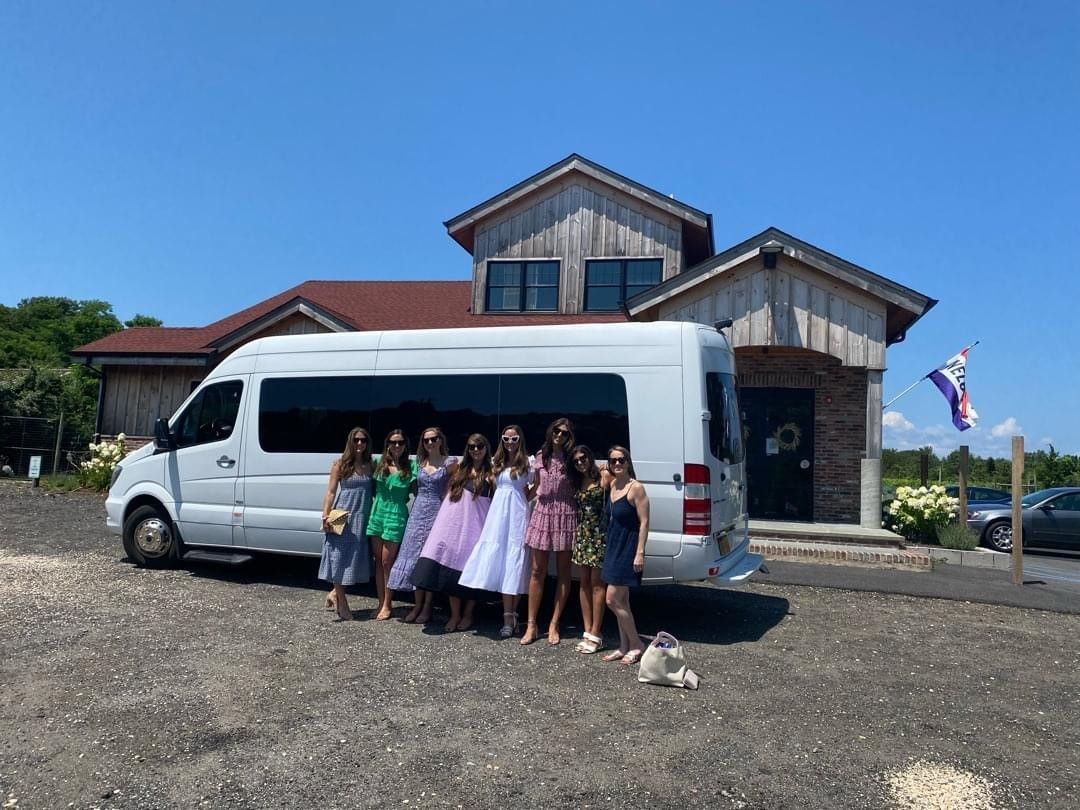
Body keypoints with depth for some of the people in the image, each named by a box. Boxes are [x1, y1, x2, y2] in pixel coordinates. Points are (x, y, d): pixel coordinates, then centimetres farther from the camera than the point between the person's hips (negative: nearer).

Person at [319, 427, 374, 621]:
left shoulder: (370, 466, 8)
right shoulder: (340, 465, 0)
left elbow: (375, 491, 7)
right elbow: (331, 491, -2)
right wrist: (326, 516, -12)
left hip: (362, 518, 3)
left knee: (356, 557, 7)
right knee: (340, 556, 1)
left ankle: (335, 593, 25)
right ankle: (341, 601, 11)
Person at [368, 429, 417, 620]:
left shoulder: (410, 466, -5)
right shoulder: (379, 463, 4)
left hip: (396, 515, -3)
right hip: (377, 512, 4)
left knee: (387, 562, 0)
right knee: (378, 561, 8)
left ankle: (387, 605, 11)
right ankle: (381, 603, 17)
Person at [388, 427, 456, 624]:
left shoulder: (450, 463, -3)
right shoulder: (420, 462, 11)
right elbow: (416, 487, 17)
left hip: (438, 511, -4)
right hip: (418, 511, 4)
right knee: (415, 555, 3)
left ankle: (427, 606, 7)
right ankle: (417, 604, 11)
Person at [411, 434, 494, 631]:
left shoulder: (490, 474, 2)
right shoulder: (459, 469, 14)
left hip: (476, 522, -3)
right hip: (455, 519, 3)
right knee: (452, 563, -1)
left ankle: (467, 614, 12)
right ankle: (454, 614, 7)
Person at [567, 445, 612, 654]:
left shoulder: (604, 476, -5)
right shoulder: (577, 482, 14)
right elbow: (577, 510, 13)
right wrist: (576, 532, 5)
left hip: (599, 534, -6)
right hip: (582, 533, 6)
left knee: (596, 583, -4)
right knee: (584, 583, 7)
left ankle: (595, 634, 1)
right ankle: (587, 631, 13)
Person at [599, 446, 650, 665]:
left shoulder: (636, 488, -14)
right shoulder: (612, 486, 8)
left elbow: (644, 522, -16)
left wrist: (640, 552, -19)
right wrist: (607, 545, 8)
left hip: (628, 549, -8)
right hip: (613, 547, 8)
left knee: (613, 599, -7)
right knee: (621, 600, 14)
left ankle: (636, 645, 8)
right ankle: (624, 647, 23)